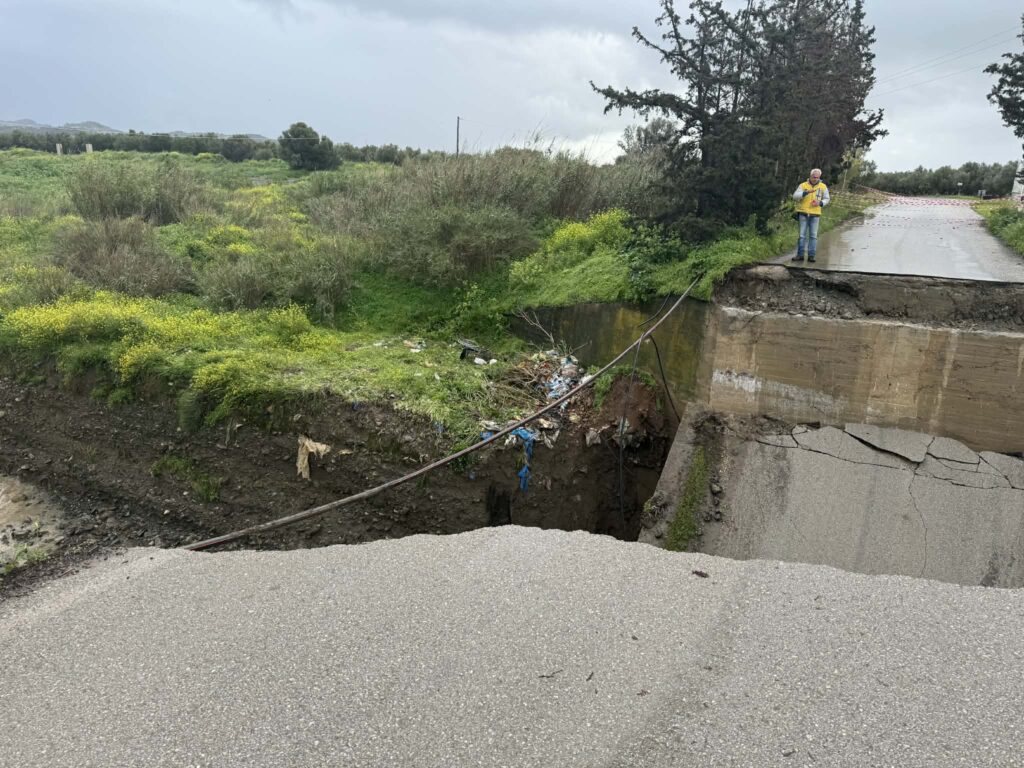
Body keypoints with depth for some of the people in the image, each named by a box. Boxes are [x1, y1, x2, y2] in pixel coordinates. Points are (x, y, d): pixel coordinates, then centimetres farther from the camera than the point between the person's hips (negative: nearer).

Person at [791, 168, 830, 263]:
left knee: (813, 236, 0)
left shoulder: (823, 187, 5)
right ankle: (800, 255, 3)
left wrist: (820, 203, -8)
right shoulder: (803, 185, 0)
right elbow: (795, 196, -12)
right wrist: (806, 192, -25)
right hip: (803, 214, -1)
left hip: (815, 215, 1)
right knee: (802, 235, -1)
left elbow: (826, 199, 13)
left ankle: (811, 255, 2)